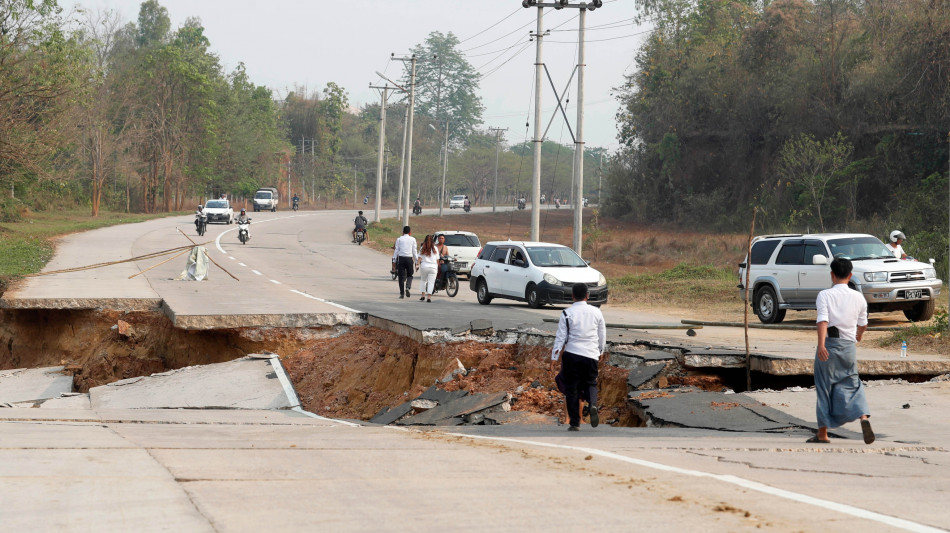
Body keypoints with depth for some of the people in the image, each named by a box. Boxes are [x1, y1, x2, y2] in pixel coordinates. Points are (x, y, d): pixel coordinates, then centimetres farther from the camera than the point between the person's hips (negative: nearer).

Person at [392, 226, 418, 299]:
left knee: (401, 276, 4)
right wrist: (416, 260, 9)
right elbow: (414, 251, 3)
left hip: (401, 258, 0)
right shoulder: (412, 239, 3)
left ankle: (402, 293, 3)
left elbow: (396, 251, 3)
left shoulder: (399, 239, 4)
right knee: (409, 275, 13)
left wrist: (394, 261, 7)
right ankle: (407, 287, -13)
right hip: (409, 258, 0)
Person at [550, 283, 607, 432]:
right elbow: (602, 335, 13)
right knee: (590, 383, 18)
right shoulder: (596, 312, 3)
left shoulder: (567, 313, -6)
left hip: (571, 354, -2)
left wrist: (554, 358, -1)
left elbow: (560, 337, -6)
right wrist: (601, 352, 29)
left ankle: (575, 423, 5)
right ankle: (593, 404, -13)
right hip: (591, 355, 2)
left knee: (571, 388, 6)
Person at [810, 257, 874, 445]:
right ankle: (864, 417, -17)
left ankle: (822, 433, 12)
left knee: (824, 387, 7)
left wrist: (821, 345, -28)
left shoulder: (825, 295, -5)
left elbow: (823, 320, -18)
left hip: (829, 345, -2)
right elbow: (863, 324, 17)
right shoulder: (858, 297, 6)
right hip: (848, 346, 3)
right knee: (852, 385, 10)